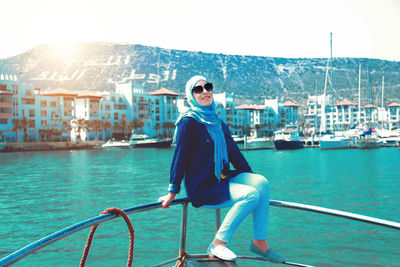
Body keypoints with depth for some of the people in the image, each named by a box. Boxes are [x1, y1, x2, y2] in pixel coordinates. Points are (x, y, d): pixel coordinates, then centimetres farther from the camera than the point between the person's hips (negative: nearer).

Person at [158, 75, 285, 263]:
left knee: (262, 183, -15)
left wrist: (252, 178, 17)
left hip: (223, 179, 7)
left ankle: (259, 242, -10)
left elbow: (235, 153, 20)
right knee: (251, 195, -25)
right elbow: (179, 158, -10)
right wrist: (172, 192, -11)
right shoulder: (188, 122, -7)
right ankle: (217, 245, -18)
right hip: (202, 187, -7)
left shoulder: (219, 123, 16)